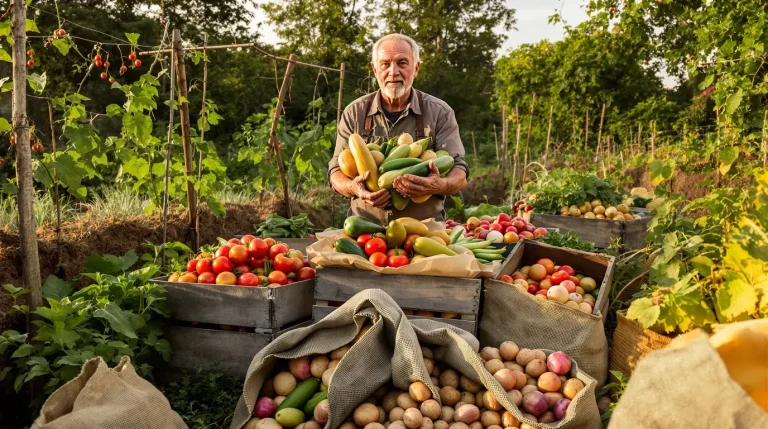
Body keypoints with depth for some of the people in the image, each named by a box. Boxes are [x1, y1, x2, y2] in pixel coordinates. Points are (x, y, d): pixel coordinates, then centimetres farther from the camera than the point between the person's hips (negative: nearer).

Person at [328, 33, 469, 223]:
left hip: (424, 226, -1)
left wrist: (439, 186, -23)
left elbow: (459, 174, 1)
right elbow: (337, 172, 9)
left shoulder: (439, 112, 5)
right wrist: (353, 187, -15)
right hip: (365, 226, 1)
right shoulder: (354, 113, 9)